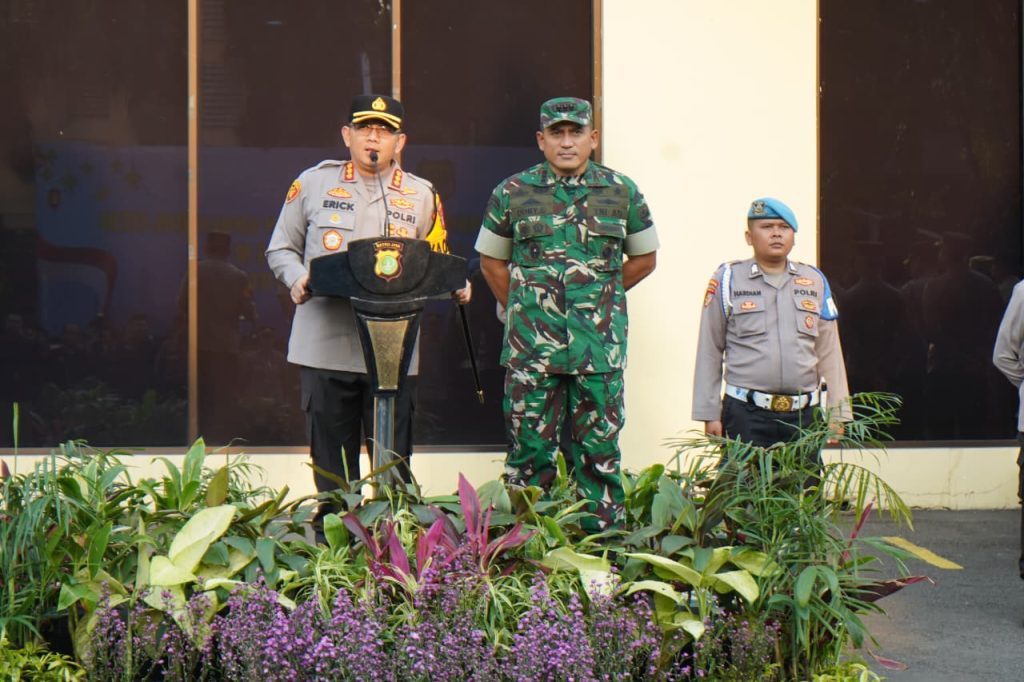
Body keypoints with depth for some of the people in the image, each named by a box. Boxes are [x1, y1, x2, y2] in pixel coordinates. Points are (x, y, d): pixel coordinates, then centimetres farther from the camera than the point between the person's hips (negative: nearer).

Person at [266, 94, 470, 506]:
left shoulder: (421, 195, 12)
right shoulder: (313, 183, 9)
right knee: (331, 466, 6)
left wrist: (455, 286, -7)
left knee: (394, 465, 3)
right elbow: (281, 249, 14)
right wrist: (298, 279, -8)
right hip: (326, 346, 0)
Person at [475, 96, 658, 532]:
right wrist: (522, 309, 10)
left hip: (600, 346, 0)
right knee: (529, 450, 3)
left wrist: (598, 295, 12)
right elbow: (492, 261, 16)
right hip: (531, 348, 0)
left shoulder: (622, 192, 6)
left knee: (598, 451, 5)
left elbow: (643, 258, 17)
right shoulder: (512, 193, 5)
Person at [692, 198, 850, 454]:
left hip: (804, 414, 3)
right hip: (746, 414, -3)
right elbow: (709, 352, 3)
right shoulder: (727, 280, 2)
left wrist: (837, 414, 9)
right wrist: (709, 414, 0)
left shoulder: (815, 282, 11)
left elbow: (829, 353, 13)